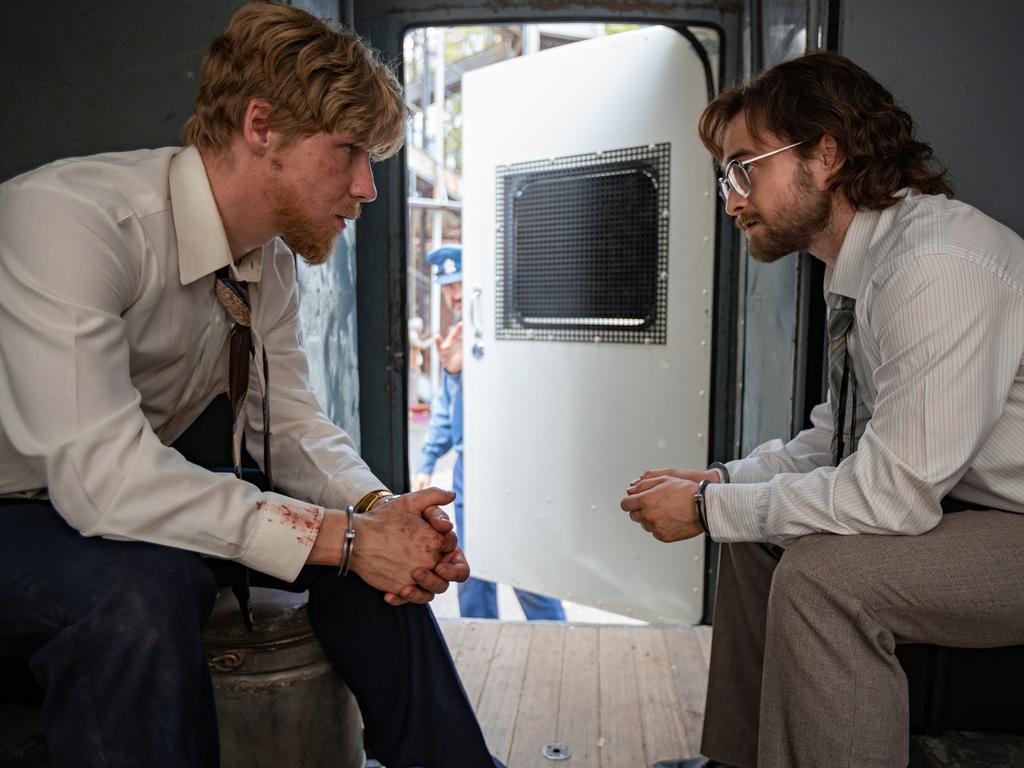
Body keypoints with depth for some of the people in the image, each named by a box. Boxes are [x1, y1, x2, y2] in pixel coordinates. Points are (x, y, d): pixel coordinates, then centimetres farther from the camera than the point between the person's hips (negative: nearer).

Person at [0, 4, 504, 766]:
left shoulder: (272, 259, -4)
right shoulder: (64, 219, -29)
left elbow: (290, 422, -1)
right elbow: (101, 474, -36)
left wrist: (377, 507, -21)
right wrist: (343, 536, -34)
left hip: (126, 501, 7)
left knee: (373, 544, -9)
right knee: (145, 584, -38)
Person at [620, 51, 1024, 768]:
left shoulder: (934, 266, -27)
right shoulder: (868, 261, 4)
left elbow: (891, 492, -29)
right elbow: (835, 435, 12)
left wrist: (706, 507, -18)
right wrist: (722, 480, -2)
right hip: (960, 501, 9)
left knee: (822, 573, -28)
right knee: (757, 527, 8)